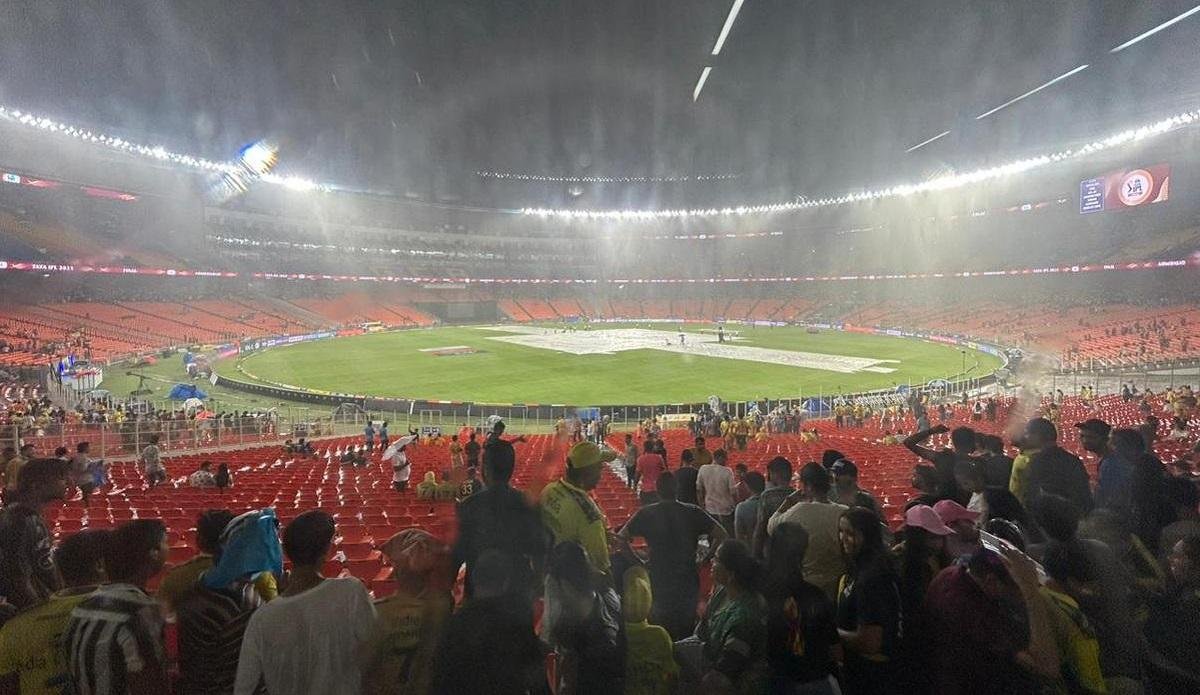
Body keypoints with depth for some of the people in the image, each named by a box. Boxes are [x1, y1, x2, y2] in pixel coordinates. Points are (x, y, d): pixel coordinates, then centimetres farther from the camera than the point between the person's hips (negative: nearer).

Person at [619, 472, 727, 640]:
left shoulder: (646, 514, -6)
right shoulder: (692, 512, -5)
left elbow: (621, 538, -7)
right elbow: (722, 536, -6)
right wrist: (705, 559, 3)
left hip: (659, 582, -1)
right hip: (688, 580, 1)